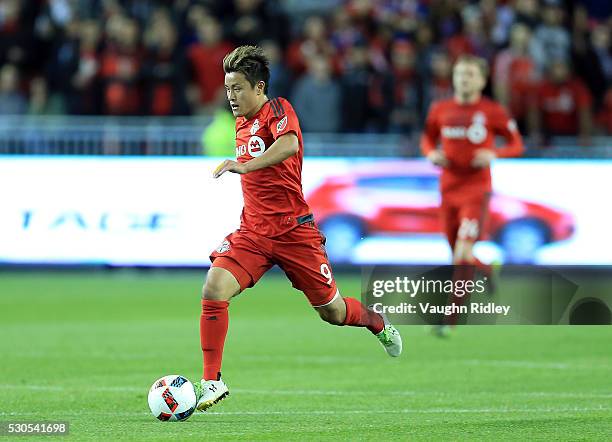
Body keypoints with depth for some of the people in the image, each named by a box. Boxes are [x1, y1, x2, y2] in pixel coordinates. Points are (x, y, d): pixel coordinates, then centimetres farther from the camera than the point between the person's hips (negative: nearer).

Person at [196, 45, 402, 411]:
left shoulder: (277, 109, -11)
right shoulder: (242, 122, 12)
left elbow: (289, 144, -35)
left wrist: (244, 165, -46)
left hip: (294, 230, -5)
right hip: (253, 232, 5)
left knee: (332, 312, 8)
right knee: (214, 289, -20)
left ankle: (379, 324, 42)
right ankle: (212, 382, -13)